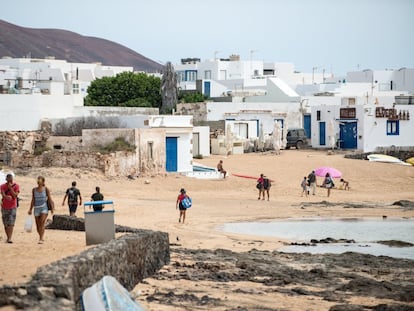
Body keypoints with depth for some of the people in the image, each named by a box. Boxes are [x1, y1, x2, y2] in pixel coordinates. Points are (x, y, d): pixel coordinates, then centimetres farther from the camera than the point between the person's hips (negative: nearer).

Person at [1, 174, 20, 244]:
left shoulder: (16, 186, 0)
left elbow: (15, 195, -11)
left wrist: (10, 188, -18)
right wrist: (7, 197, -37)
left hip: (12, 207, -2)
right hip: (4, 207, 2)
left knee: (11, 223, -12)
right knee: (5, 223, 5)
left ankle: (9, 238, -18)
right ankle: (8, 238, 15)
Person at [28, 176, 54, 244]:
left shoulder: (46, 189, -3)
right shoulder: (34, 190, 5)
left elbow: (50, 199, -2)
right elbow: (33, 200, 9)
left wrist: (52, 208, -11)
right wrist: (30, 209, 5)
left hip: (44, 208, -4)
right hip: (36, 209, 4)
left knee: (42, 224, -18)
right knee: (38, 226, 6)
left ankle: (41, 239, -21)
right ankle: (42, 237, 28)